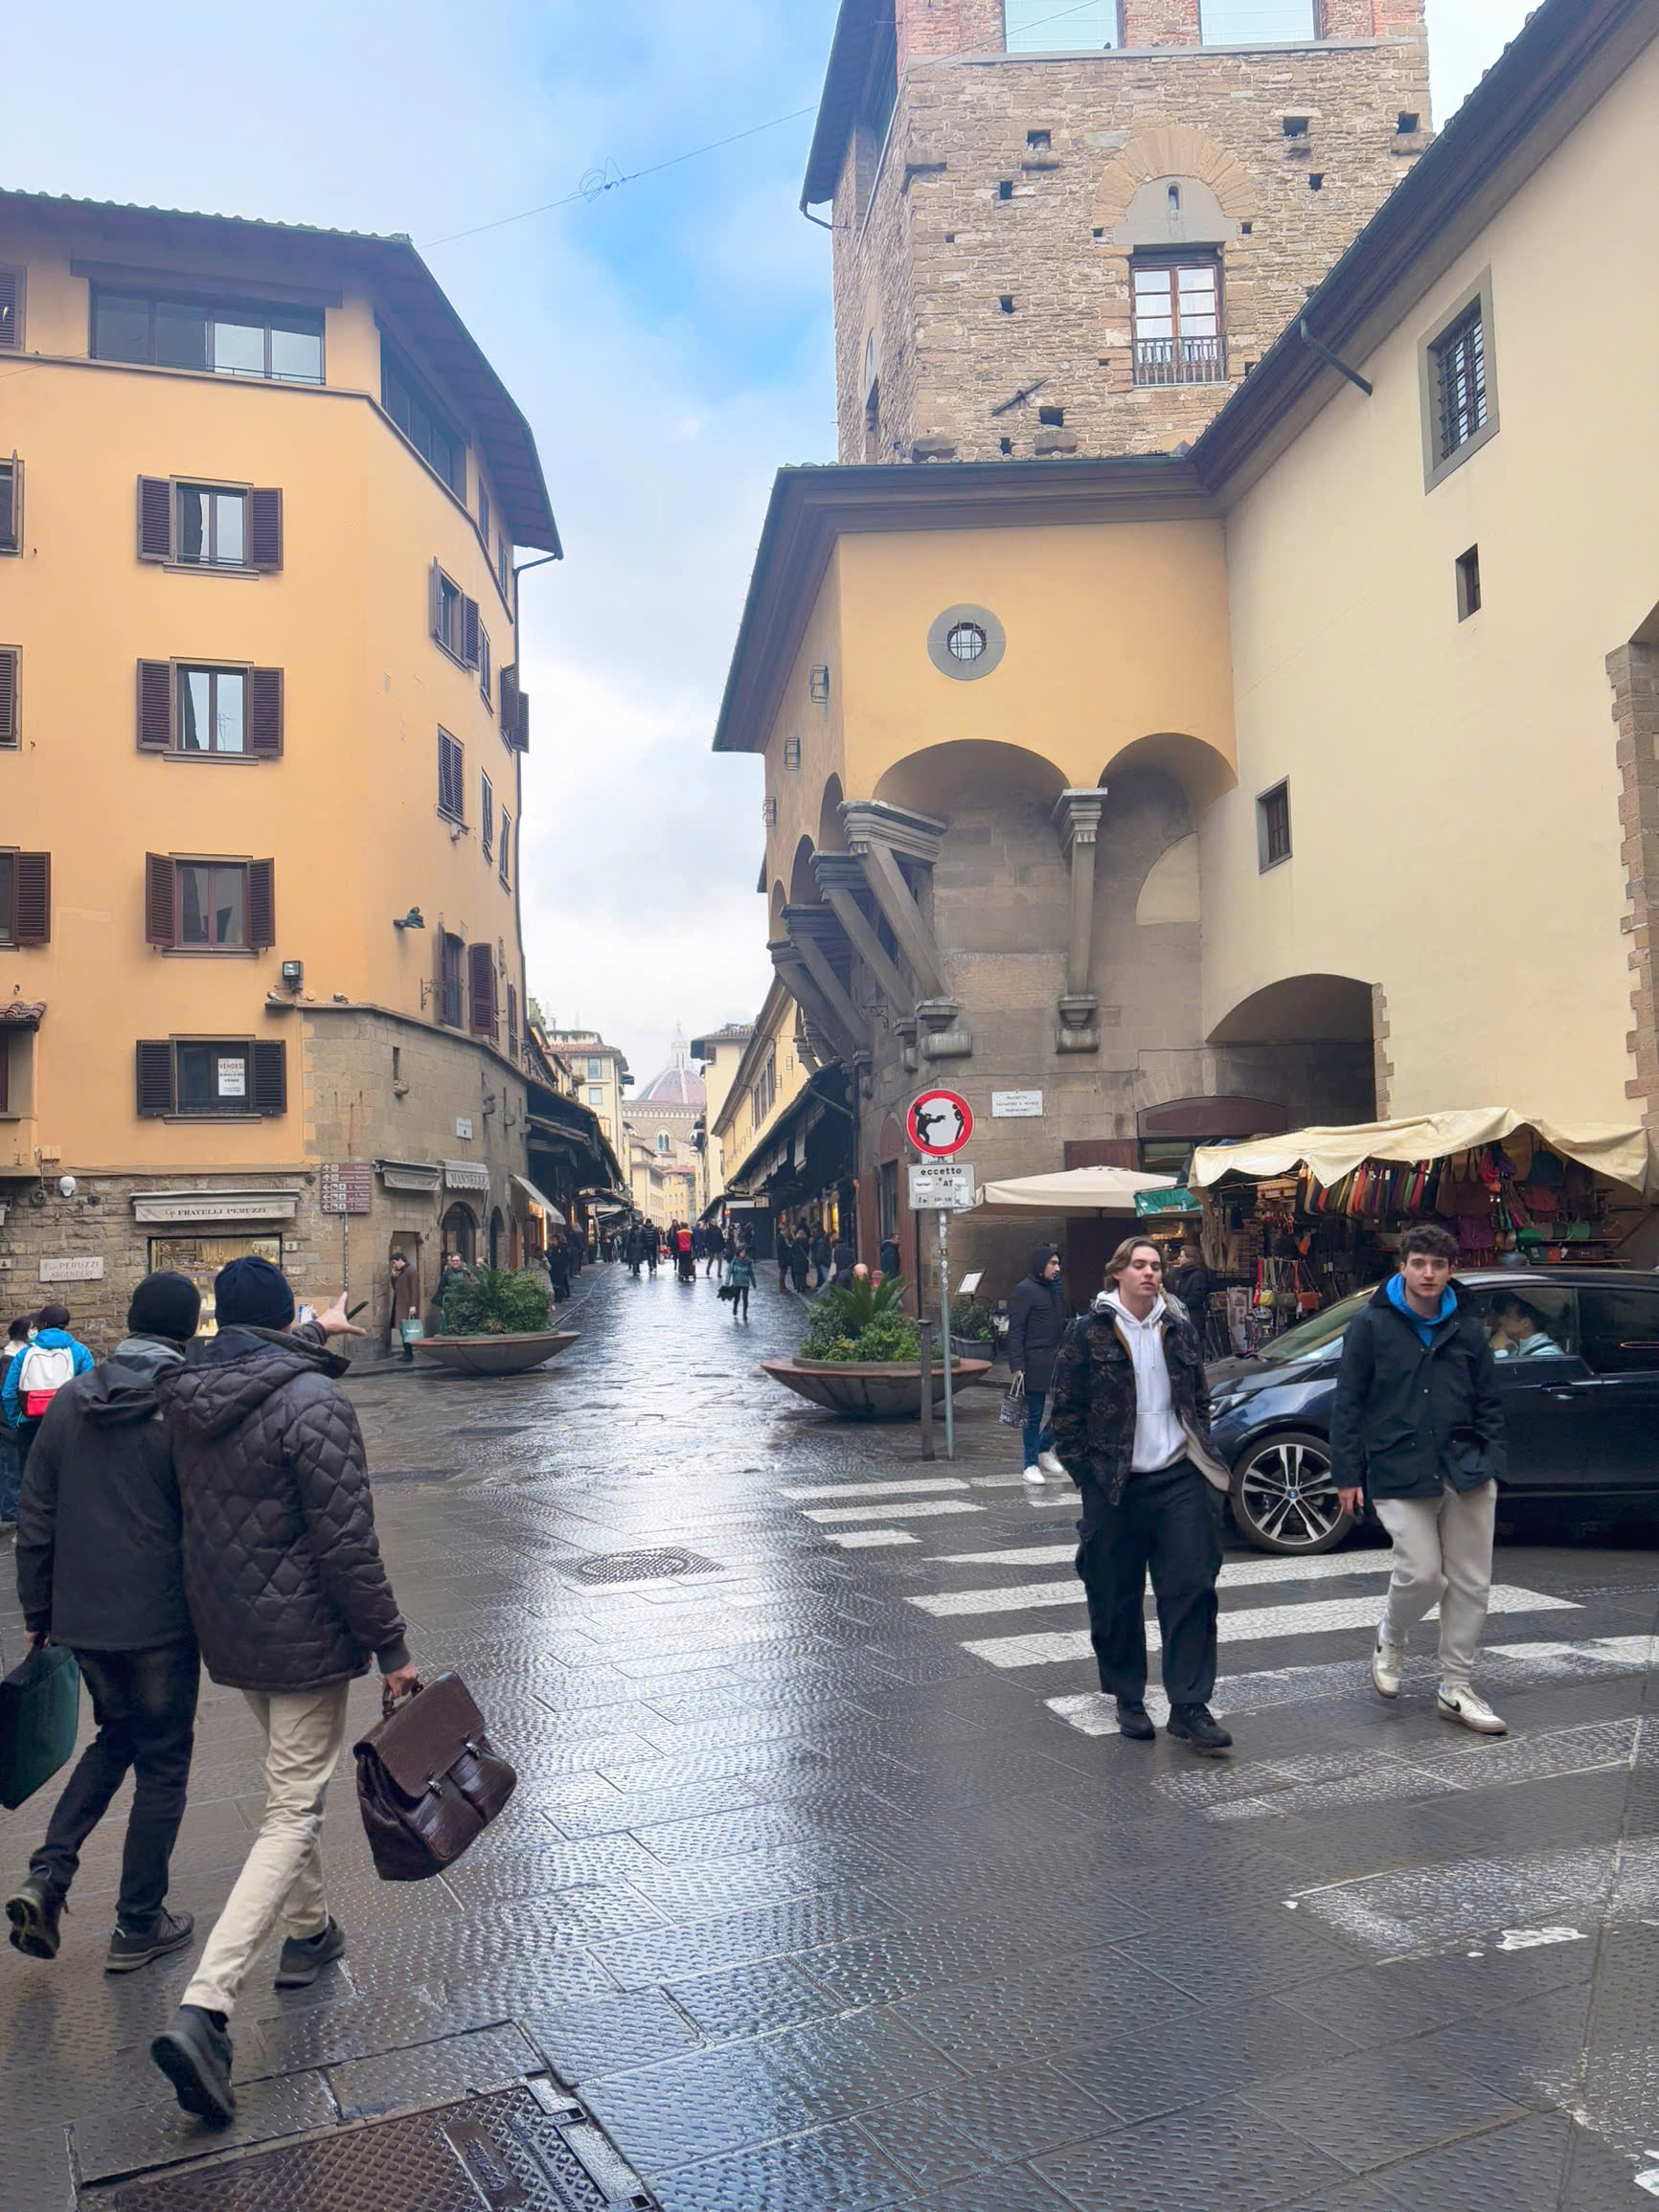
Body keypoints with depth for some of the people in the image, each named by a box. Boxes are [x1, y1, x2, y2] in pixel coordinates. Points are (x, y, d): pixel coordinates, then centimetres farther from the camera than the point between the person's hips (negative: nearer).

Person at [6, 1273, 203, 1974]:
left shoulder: (70, 1401, 1)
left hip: (82, 1618, 5)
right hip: (162, 1620, -5)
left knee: (116, 1736, 26)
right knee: (162, 1762, 11)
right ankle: (138, 1926, 20)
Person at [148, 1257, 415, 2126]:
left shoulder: (186, 1396, 0)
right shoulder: (313, 1402, -22)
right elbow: (345, 1544, -22)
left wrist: (312, 1335, 42)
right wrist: (390, 1647, -13)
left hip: (227, 1632, 8)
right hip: (304, 1638, -7)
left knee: (292, 1784, 26)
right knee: (292, 1816, -1)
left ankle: (308, 1932, 41)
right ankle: (204, 2008, -9)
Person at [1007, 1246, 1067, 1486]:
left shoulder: (1055, 1289, 15)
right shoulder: (1024, 1290, -9)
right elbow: (1015, 1331, -12)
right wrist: (1017, 1365, -17)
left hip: (1058, 1360, 7)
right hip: (1035, 1363, -7)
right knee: (1034, 1415, 1)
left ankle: (1045, 1448, 25)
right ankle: (1031, 1464, 11)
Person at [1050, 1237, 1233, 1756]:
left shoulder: (1179, 1331, 9)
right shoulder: (1088, 1333, -2)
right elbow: (1066, 1411, -1)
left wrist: (1201, 1456, 11)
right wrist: (1086, 1474, -3)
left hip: (1179, 1479, 3)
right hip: (1114, 1487, -2)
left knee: (1193, 1589, -4)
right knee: (1117, 1599, 7)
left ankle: (1189, 1707, 2)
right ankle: (1129, 1699, 24)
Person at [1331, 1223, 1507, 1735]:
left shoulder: (1467, 1328, 9)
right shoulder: (1372, 1324, -2)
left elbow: (1489, 1403, 16)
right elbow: (1348, 1404, -1)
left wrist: (1492, 1461, 5)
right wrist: (1347, 1474, -3)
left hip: (1465, 1472, 4)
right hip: (1398, 1475, -4)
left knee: (1471, 1583, 5)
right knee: (1422, 1573, -12)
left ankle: (1455, 1690, 20)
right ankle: (1390, 1639, 21)